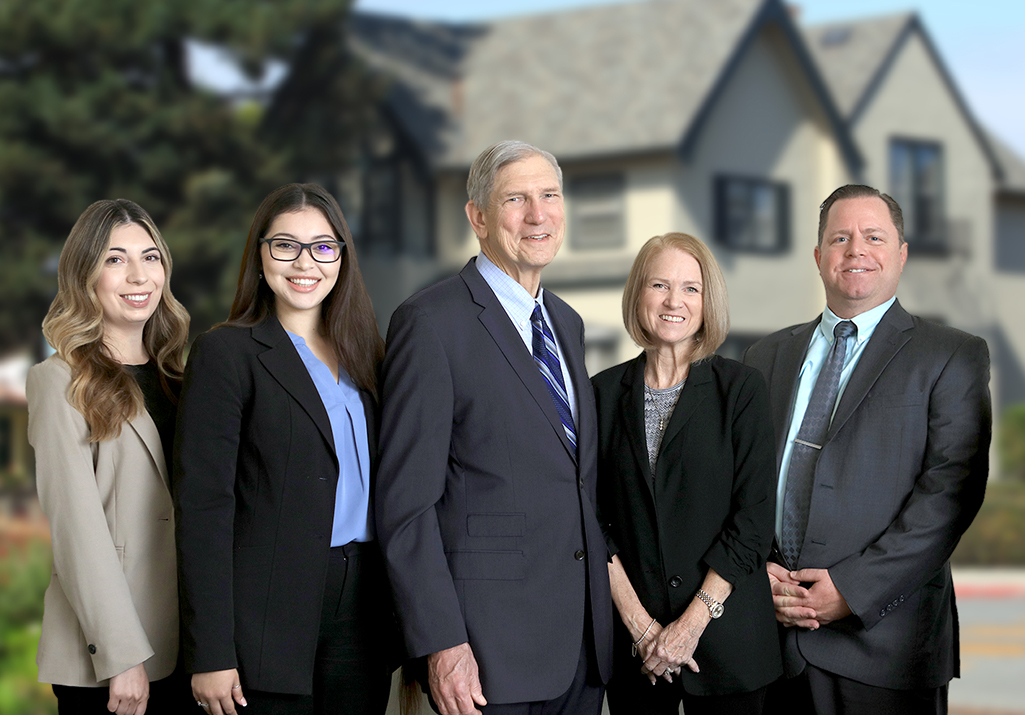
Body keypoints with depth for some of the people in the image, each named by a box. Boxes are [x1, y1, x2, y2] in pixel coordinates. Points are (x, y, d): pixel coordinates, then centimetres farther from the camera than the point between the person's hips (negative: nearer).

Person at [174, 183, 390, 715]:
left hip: (364, 610, 5)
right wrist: (210, 653, -15)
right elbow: (203, 503, -9)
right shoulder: (226, 352, -3)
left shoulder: (364, 354, 14)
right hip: (268, 625, -5)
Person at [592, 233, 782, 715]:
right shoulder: (605, 392, 4)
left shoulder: (741, 389, -2)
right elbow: (594, 517, 1)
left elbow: (754, 520, -6)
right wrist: (639, 622, -8)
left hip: (724, 638, -2)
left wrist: (693, 622, -11)